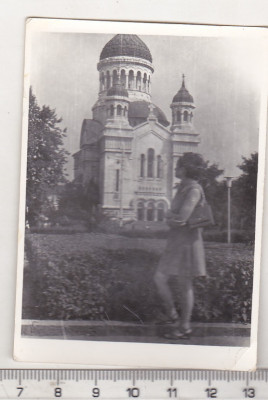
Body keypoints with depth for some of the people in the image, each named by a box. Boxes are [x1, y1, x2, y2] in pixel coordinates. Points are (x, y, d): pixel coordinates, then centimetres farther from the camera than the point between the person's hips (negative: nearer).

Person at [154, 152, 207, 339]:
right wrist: (171, 217, -4)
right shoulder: (184, 187, 14)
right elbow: (171, 214, 18)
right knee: (160, 278, 7)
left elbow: (182, 218, -23)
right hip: (176, 241, 9)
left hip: (187, 242, -9)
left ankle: (184, 327, 12)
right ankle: (173, 316, 18)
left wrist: (170, 219, -4)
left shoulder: (194, 190, -16)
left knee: (185, 285, 1)